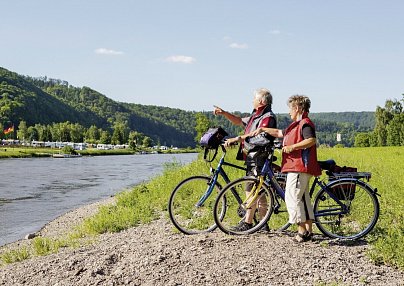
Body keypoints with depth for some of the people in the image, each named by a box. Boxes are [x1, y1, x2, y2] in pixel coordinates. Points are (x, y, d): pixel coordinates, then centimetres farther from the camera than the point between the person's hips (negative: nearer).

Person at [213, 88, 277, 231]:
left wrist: (236, 139, -28)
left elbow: (257, 135, -25)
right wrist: (223, 113, 17)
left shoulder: (268, 117, -12)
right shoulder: (256, 115, 21)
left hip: (258, 159, -10)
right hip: (252, 157, 10)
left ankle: (247, 223, -5)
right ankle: (263, 224, 16)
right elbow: (239, 121, 30)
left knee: (251, 190, -9)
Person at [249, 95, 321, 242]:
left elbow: (311, 140, -26)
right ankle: (308, 231, 15)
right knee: (303, 198, 11)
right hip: (297, 167, 11)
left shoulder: (305, 123, -10)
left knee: (292, 197, -11)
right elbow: (280, 133, 34)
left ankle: (302, 230, -10)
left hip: (299, 167, -11)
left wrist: (292, 147, -26)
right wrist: (262, 129, 34)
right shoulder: (297, 125, 23)